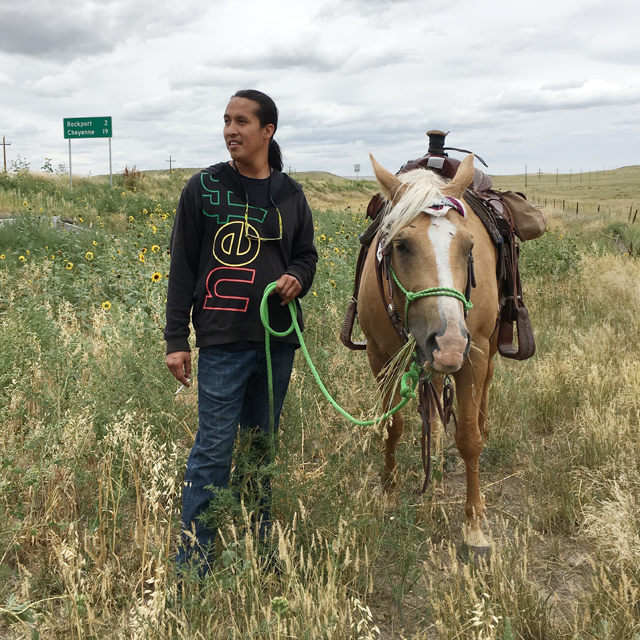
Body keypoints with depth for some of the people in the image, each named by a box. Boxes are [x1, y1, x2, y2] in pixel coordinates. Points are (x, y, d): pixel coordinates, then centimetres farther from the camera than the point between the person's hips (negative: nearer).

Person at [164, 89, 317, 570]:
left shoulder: (289, 194, 7)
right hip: (223, 338, -3)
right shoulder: (204, 188, -1)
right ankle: (193, 560, 11)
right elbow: (182, 268, 0)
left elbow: (306, 254, 18)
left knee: (262, 446, 14)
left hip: (278, 337, 4)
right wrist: (176, 340, -4)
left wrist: (297, 278, -7)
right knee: (214, 448, -2)